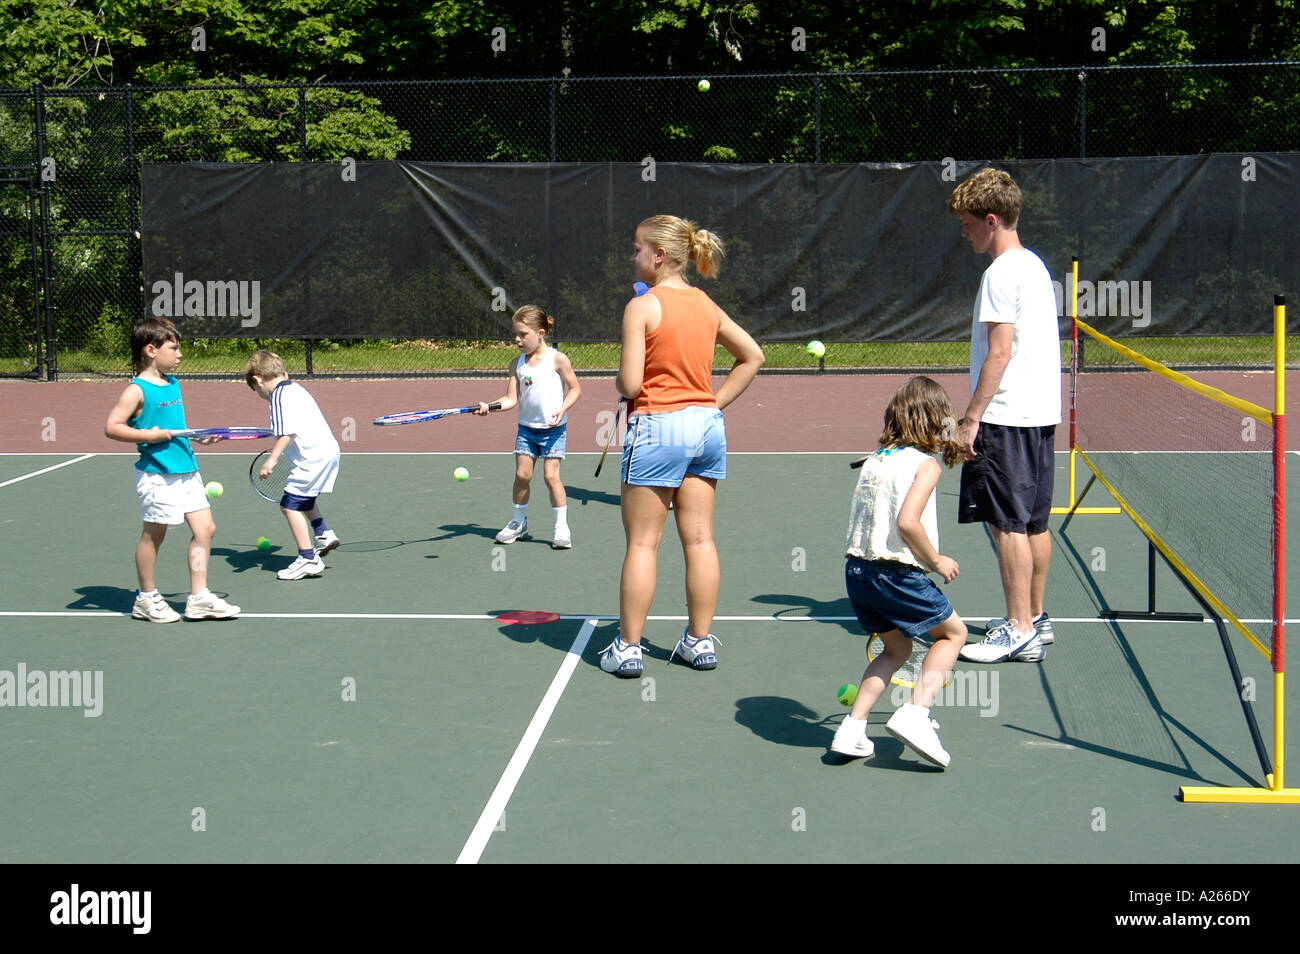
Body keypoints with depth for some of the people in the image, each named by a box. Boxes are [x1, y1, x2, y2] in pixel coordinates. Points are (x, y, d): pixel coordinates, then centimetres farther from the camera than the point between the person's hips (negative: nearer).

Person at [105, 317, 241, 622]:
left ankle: (199, 598, 12)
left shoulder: (173, 384, 14)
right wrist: (148, 435, -21)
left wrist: (198, 436, 13)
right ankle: (147, 599, 20)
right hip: (157, 474, -8)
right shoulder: (137, 390, -11)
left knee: (205, 528, 4)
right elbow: (112, 427, -16)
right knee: (154, 534, 4)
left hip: (186, 469, 8)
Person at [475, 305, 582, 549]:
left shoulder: (557, 359, -9)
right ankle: (518, 523, 22)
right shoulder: (517, 364, 3)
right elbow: (511, 399, 1)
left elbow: (575, 388, -3)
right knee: (522, 474, 2)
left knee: (551, 475, -10)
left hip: (553, 428, -4)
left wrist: (562, 409, -18)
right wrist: (488, 405, -16)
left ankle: (562, 528, 2)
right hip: (526, 426, 4)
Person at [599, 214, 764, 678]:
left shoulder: (641, 307, -11)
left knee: (642, 543, 1)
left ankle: (628, 647, 7)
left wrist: (619, 380, 7)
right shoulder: (706, 305, 9)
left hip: (657, 426, -6)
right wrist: (715, 402, 14)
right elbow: (752, 356, 16)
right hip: (706, 423, 6)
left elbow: (629, 384, -16)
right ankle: (701, 641, 16)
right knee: (700, 539, 10)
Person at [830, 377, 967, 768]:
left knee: (897, 648, 25)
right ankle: (915, 713, -1)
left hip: (857, 569, 7)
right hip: (897, 573, -7)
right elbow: (907, 522, -21)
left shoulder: (874, 459, 13)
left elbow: (865, 519, 13)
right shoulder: (925, 464, -7)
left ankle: (852, 729, 16)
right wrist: (937, 561, -7)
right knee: (953, 633, 16)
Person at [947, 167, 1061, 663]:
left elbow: (999, 352, -19)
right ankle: (1034, 618, 23)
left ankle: (1018, 630, -2)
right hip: (1040, 414, 10)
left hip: (1007, 418, -10)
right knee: (1033, 522, 14)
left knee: (1008, 524, -5)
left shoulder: (1001, 273, -13)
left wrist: (971, 417, -17)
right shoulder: (1035, 265, 16)